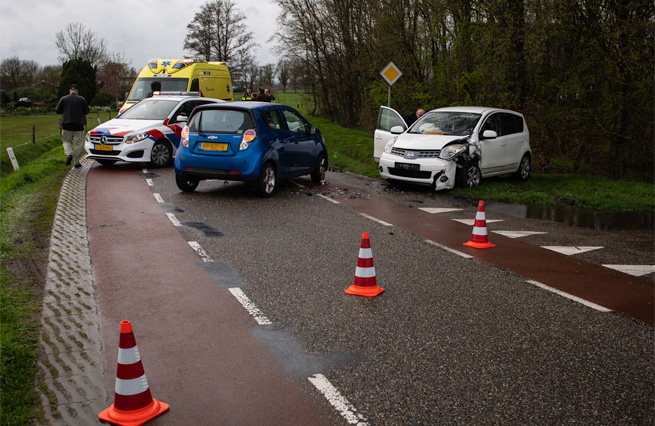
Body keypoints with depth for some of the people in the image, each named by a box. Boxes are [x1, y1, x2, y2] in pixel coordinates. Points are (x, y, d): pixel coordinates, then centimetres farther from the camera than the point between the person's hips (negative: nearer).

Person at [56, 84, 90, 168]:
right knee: (78, 143, 5)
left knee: (66, 141, 15)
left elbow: (58, 111, 4)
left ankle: (69, 154, -12)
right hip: (79, 125, -1)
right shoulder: (82, 99, -1)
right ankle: (77, 162, 6)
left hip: (67, 124, 1)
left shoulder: (63, 99, 2)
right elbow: (87, 111, 5)